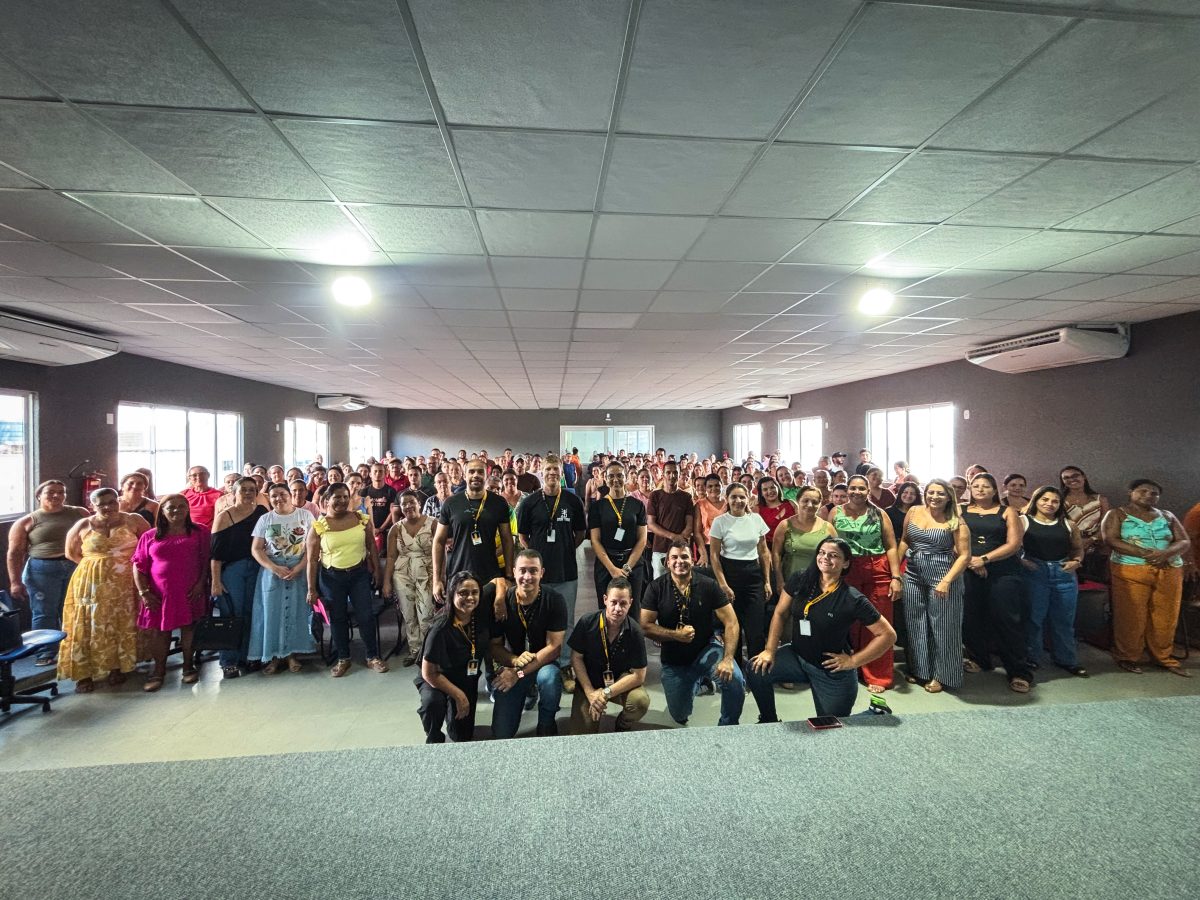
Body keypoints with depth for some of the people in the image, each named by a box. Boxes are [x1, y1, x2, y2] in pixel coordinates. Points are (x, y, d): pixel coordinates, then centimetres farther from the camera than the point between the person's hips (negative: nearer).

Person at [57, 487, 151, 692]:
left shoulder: (133, 521, -3)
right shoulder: (83, 525, 1)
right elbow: (71, 553, 11)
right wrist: (97, 564, 3)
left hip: (125, 583, 0)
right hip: (91, 582, 1)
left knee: (122, 625, 6)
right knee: (90, 627, 1)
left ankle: (117, 668, 20)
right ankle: (84, 673, 8)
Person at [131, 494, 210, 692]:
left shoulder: (200, 532, 3)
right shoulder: (150, 536, 7)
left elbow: (207, 561, 1)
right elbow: (139, 566, 6)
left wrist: (201, 583, -9)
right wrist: (143, 592, -3)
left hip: (190, 593, -1)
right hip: (159, 594, 1)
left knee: (189, 629, 5)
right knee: (158, 631, 4)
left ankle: (189, 666, 20)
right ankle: (158, 671, 19)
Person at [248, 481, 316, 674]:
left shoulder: (305, 515, -1)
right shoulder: (265, 519, 3)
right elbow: (256, 549, 0)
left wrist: (299, 567, -15)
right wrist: (274, 568, -14)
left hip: (300, 571, -1)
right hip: (272, 572, 1)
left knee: (296, 611, 3)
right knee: (272, 612, 3)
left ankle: (291, 653, 14)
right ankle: (274, 655, 13)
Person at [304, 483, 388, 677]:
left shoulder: (362, 520, -3)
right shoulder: (318, 527, -7)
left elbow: (372, 546, 6)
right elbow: (312, 560, -4)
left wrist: (376, 570, 4)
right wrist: (311, 589, -4)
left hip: (360, 574, 1)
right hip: (331, 577, -1)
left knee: (366, 616, 2)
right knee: (338, 618, 11)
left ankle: (373, 657, 16)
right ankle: (343, 659, 27)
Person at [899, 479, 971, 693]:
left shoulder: (956, 522, -7)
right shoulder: (913, 512, 5)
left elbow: (964, 555, -10)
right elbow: (904, 541, 14)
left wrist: (946, 581, -19)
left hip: (942, 577, -4)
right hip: (913, 576, 4)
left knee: (941, 626, 4)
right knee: (915, 624, 11)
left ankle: (940, 675, 18)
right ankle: (918, 670, 26)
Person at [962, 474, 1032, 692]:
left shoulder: (1007, 512, 5)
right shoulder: (961, 511, 9)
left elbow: (1014, 544, -3)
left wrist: (984, 559, -12)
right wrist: (970, 560, -13)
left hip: (1003, 572, -2)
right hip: (969, 572, 2)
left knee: (1007, 620, -4)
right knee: (972, 617, 5)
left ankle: (1019, 672, 4)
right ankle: (979, 659, 24)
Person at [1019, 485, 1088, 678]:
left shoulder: (1067, 525, 11)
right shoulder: (1023, 521, -1)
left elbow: (1078, 548, 21)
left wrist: (1076, 561, 2)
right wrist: (1021, 561, -17)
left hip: (1064, 573, 4)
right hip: (1034, 572, -4)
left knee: (1064, 619, 12)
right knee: (1033, 617, 4)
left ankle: (1066, 659, 25)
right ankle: (1031, 658, 16)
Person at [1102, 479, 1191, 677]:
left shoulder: (1168, 516, 16)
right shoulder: (1117, 514, 3)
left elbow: (1185, 542, 9)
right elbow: (1111, 540, -9)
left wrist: (1166, 553, -13)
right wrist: (1144, 554, -19)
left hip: (1169, 572, 4)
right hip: (1131, 571, -4)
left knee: (1166, 617, 5)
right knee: (1131, 617, -4)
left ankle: (1163, 657, 19)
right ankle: (1128, 657, 7)